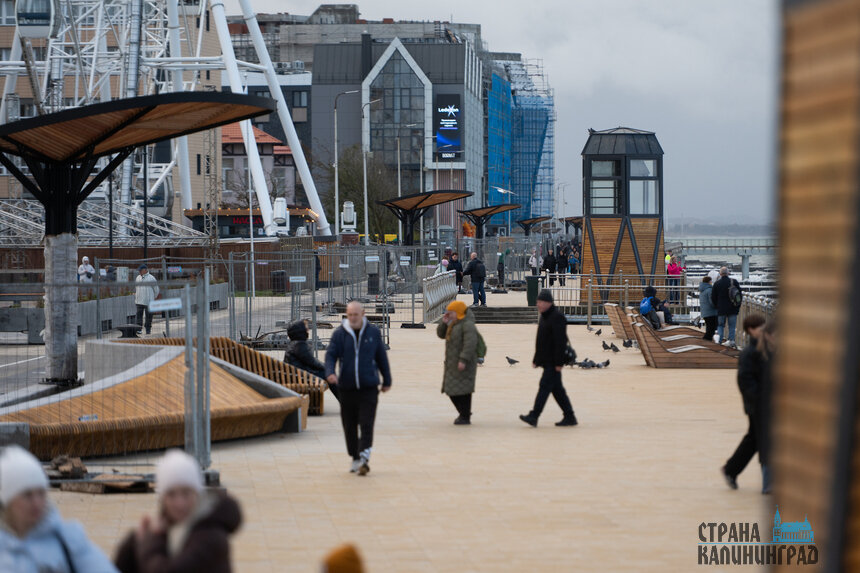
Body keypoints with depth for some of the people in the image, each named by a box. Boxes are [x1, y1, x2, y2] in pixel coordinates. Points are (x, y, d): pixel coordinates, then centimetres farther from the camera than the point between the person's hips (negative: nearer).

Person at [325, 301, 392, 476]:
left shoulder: (373, 332, 5)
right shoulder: (339, 334, 2)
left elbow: (382, 357, 14)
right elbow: (331, 355, -3)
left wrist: (387, 381, 18)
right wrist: (330, 372, -22)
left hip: (369, 387, -1)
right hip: (346, 388, 1)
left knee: (366, 425, -12)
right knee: (349, 426, 8)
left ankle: (364, 458, -15)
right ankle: (355, 458, 21)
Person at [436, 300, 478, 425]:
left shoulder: (467, 325, -16)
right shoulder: (453, 324, 15)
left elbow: (470, 344, -24)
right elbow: (441, 334, 20)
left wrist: (463, 360, -28)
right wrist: (444, 322, 3)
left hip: (463, 364, -10)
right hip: (452, 363, 10)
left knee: (463, 391, -6)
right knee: (451, 390, 14)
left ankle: (465, 417, 0)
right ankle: (463, 413, 28)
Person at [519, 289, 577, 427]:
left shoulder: (557, 318, -15)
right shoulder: (544, 317, 17)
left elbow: (560, 342, -20)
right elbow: (540, 341, 23)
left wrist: (559, 362, -23)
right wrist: (536, 359, 21)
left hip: (553, 363, -10)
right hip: (547, 361, 10)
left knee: (545, 386, -11)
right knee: (557, 389, 11)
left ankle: (534, 416, -14)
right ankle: (569, 417, 16)